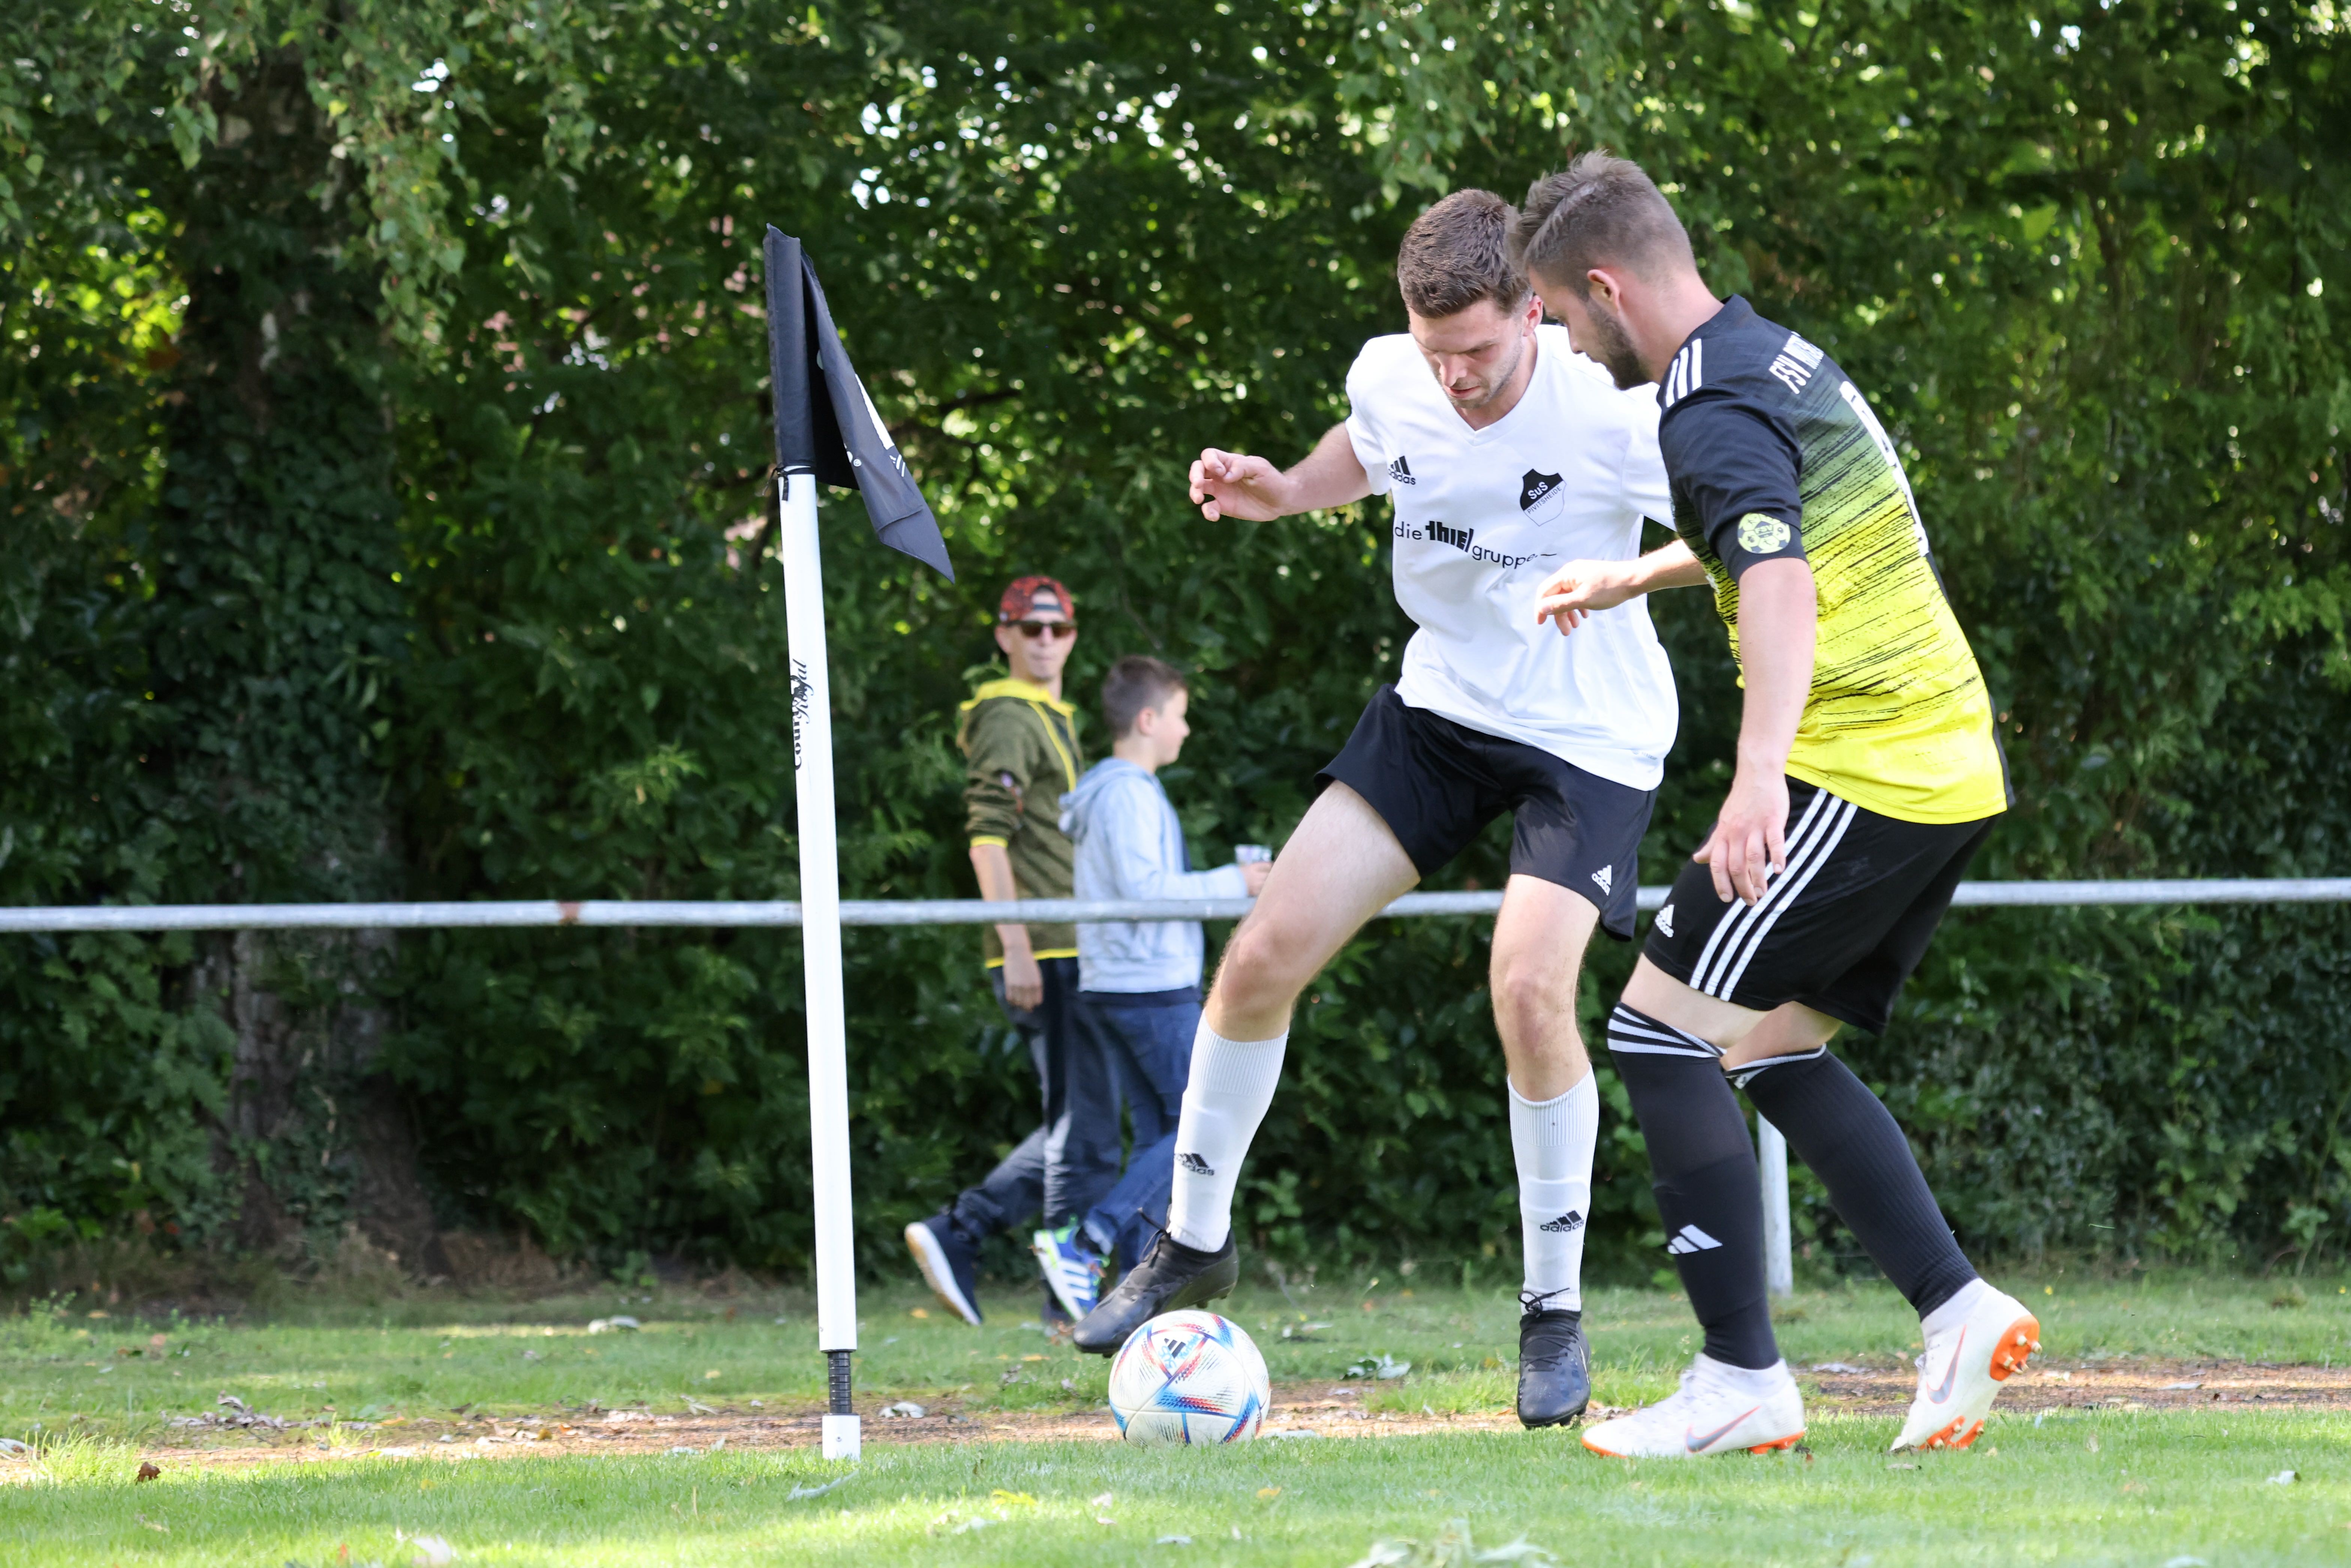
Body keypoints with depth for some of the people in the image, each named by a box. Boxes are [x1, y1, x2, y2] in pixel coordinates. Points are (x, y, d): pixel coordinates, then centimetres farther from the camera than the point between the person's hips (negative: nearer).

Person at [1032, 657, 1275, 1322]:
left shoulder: (1107, 789, 18)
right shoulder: (1128, 794, -12)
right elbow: (1144, 887, -20)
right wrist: (1231, 883, -13)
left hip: (1113, 989, 10)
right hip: (1153, 990, -10)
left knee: (1158, 1136, 8)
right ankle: (1084, 1244, -16)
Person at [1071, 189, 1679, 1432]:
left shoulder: (1611, 418, -26)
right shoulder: (1390, 378, -10)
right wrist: (1280, 491, -3)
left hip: (1590, 736, -5)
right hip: (1440, 707, 5)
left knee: (1528, 989, -24)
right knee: (1267, 952, -3)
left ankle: (1555, 1310, -4)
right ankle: (1194, 1239, 18)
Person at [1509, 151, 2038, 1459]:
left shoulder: (1714, 411, -15)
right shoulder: (1780, 357, 16)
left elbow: (1781, 584, -32)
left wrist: (1762, 775, -44)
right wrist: (1629, 578, 51)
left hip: (1863, 781, -10)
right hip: (1954, 771, 10)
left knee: (1662, 1031, -5)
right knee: (1773, 1049, 17)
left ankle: (1743, 1378, -8)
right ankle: (1960, 1313, 8)